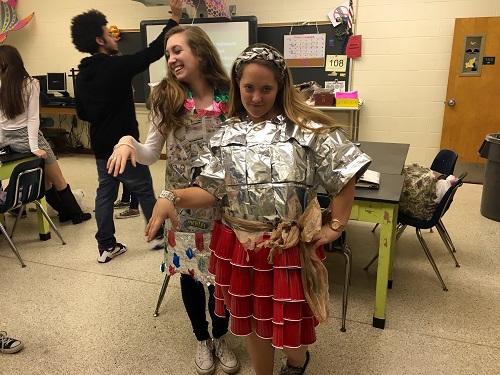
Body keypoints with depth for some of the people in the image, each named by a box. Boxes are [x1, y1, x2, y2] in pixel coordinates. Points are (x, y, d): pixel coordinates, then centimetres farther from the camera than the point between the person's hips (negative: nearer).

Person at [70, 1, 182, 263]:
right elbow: (154, 51, -15)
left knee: (105, 193, 12)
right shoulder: (116, 66, -16)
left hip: (101, 146, 7)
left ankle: (106, 246, 17)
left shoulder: (82, 75, 6)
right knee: (144, 190, 8)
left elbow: (82, 113, 12)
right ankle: (159, 234, 22)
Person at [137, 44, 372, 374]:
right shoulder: (226, 135, 2)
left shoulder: (306, 128, -8)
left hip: (290, 247, -2)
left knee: (290, 323, 13)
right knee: (252, 321, 19)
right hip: (241, 245, 3)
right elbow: (212, 190, -2)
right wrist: (171, 198, -18)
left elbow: (346, 173, -7)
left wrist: (336, 226, -7)